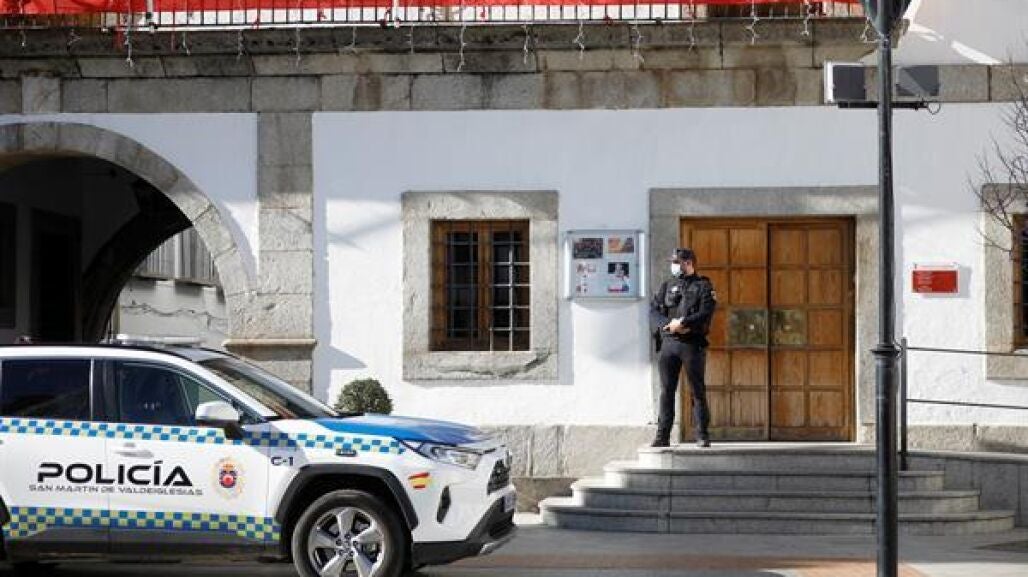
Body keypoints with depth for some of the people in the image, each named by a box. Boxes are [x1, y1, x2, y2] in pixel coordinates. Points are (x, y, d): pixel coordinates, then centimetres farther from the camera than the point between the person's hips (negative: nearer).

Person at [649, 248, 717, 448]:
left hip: (693, 343, -4)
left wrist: (682, 323, -17)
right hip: (667, 343, 4)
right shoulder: (666, 286, 17)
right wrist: (668, 325, -11)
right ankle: (663, 435, 5)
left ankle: (702, 435, 2)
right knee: (666, 391, 3)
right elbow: (653, 311, 7)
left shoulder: (703, 286, 4)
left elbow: (705, 315, -8)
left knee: (698, 391, -1)